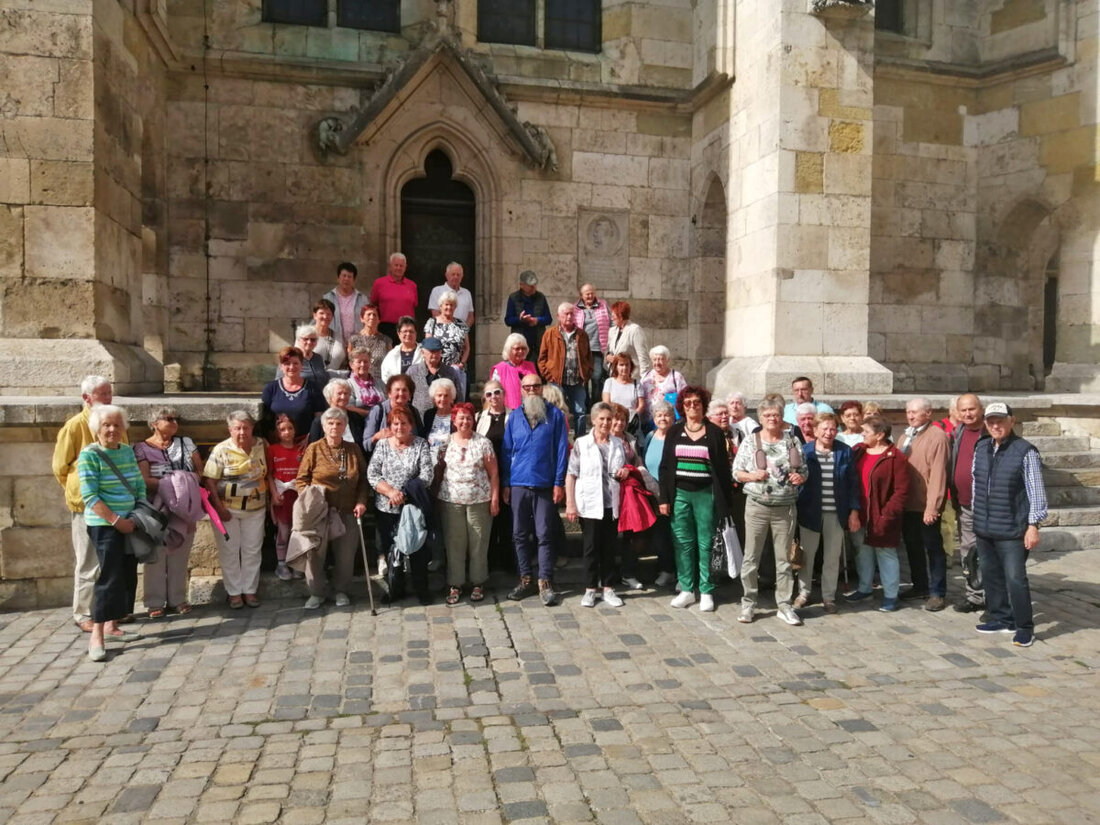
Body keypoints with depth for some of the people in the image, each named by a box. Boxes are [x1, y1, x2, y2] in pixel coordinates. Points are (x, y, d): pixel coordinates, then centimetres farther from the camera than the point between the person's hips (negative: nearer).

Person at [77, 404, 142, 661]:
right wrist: (116, 520, -19)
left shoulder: (127, 451, 8)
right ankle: (96, 636, -5)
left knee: (128, 576, 11)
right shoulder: (89, 454, -10)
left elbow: (140, 486, 12)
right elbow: (90, 496, -16)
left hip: (129, 523, 7)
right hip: (104, 524, -7)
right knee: (110, 577, -11)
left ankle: (112, 626, 23)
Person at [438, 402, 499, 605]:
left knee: (479, 543, 4)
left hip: (479, 500, -1)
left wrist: (495, 498, -5)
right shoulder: (446, 442, 6)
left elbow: (493, 473, 1)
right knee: (454, 543, 4)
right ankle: (455, 584, 14)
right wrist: (437, 496, 0)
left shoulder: (483, 442, 2)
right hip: (451, 501, 1)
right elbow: (439, 470, 8)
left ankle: (478, 583, 17)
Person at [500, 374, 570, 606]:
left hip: (545, 485, -3)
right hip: (518, 484, 3)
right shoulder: (514, 417, 9)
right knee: (520, 534, 8)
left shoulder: (555, 415, 1)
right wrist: (505, 484, 4)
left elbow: (561, 450, -2)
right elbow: (506, 452, 10)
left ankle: (545, 583, 8)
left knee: (544, 535, 0)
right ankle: (525, 580, 18)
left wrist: (559, 483, -7)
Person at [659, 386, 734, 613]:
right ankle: (686, 590, 14)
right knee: (683, 543, 4)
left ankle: (706, 592, 10)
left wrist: (724, 500, -3)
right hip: (680, 494, 2)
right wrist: (664, 498, 2)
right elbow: (665, 466, 8)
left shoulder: (714, 433, 2)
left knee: (705, 543, 1)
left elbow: (723, 468, 2)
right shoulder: (674, 432, 8)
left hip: (705, 494, -2)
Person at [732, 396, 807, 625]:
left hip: (785, 508, 2)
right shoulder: (749, 442, 0)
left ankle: (783, 604, 18)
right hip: (757, 507, -2)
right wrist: (752, 475, -17)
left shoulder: (793, 442, 6)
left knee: (783, 558, 8)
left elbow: (803, 472, 12)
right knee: (751, 557, 3)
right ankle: (748, 603, 15)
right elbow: (736, 473, 2)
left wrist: (800, 478, -10)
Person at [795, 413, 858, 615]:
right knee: (806, 554, 12)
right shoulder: (804, 451, -4)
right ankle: (803, 593, 27)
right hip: (810, 512, 0)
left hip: (836, 513, 1)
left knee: (832, 557, 10)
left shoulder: (845, 451, -1)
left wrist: (854, 511, -2)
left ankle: (828, 596, 24)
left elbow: (852, 483, 2)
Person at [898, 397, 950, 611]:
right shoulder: (907, 436, 14)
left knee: (933, 548, 2)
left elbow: (938, 474, -20)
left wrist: (932, 506, -23)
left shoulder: (937, 437, -14)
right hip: (907, 504, 8)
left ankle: (938, 593, 12)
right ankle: (920, 586, 30)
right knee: (912, 546, 17)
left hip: (926, 506, -8)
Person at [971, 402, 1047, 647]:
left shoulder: (1025, 451, -10)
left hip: (1012, 531, -6)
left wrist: (1033, 526, -10)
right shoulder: (980, 449, 7)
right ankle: (1002, 619, 29)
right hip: (983, 529, 6)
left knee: (1015, 578, -5)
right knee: (991, 575, 14)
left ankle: (1024, 627, 11)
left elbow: (1036, 491, -9)